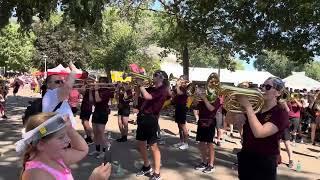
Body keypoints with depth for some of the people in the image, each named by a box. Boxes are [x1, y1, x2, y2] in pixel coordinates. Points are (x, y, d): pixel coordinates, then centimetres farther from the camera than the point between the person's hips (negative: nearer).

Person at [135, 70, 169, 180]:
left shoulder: (162, 90, -10)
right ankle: (147, 167, 36)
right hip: (142, 117, 9)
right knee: (140, 144, 17)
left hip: (151, 119, -8)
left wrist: (140, 84, -13)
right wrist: (137, 84, 8)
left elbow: (147, 96, -23)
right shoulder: (152, 89, 15)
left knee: (153, 146, -2)